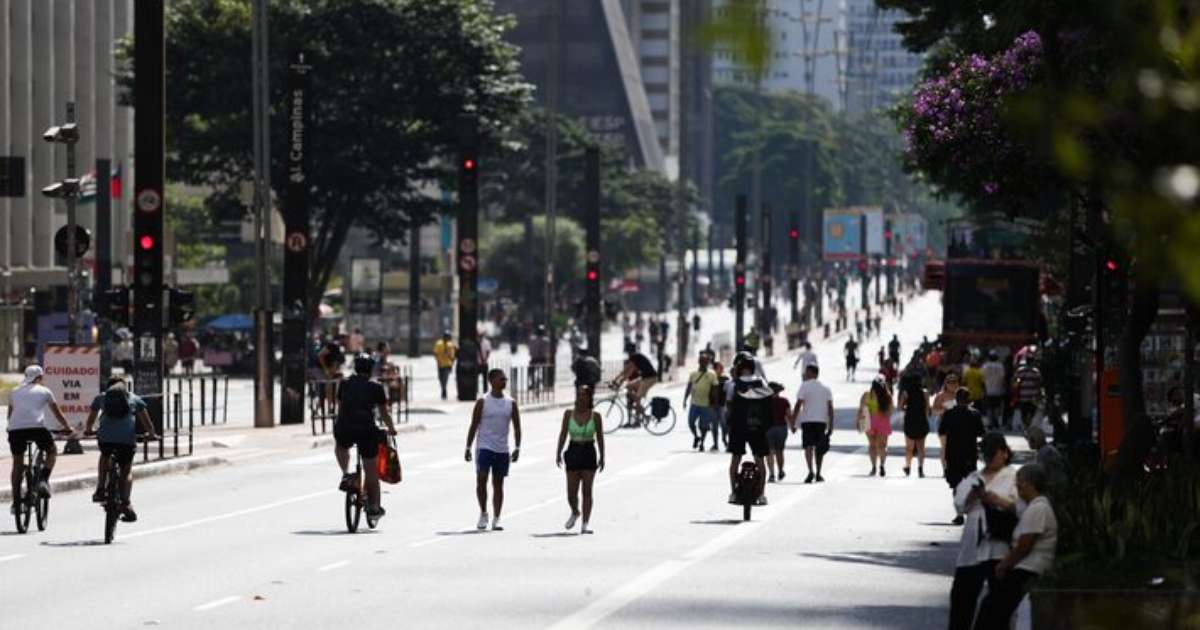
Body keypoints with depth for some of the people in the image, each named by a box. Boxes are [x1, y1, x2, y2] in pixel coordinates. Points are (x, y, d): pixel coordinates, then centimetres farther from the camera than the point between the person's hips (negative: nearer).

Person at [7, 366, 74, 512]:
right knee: (52, 451, 23)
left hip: (15, 429, 3)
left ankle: (16, 502, 11)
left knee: (17, 464, 15)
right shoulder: (44, 391, 16)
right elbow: (57, 413, 22)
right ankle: (44, 481, 1)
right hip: (36, 427, -3)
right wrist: (68, 428, 35)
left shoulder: (14, 392, 24)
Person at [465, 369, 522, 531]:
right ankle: (483, 513, 4)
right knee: (481, 480, -13)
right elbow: (474, 426, 0)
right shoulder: (482, 402, -2)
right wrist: (468, 448, -3)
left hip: (502, 450, 3)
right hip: (485, 448, -3)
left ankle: (496, 519, 7)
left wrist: (517, 448, -3)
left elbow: (516, 427, 8)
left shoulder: (511, 404, 6)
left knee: (498, 484, 5)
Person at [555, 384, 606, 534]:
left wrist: (602, 457, 1)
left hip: (589, 453, -1)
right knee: (571, 492, 2)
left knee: (587, 491, -2)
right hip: (573, 452, 1)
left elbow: (600, 437, 3)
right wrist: (558, 453, -3)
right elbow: (563, 434, 3)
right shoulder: (569, 414, 1)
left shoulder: (595, 416, -2)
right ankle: (574, 513, 33)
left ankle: (585, 524, 1)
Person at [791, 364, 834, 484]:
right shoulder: (826, 388, 13)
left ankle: (810, 471, -25)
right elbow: (830, 408, 8)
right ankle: (818, 474, 15)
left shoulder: (805, 386, -2)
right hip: (822, 421, 4)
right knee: (819, 448, 13)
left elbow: (798, 406, -7)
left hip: (807, 420, -4)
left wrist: (793, 423, -4)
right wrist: (830, 426, 9)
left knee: (808, 446, -7)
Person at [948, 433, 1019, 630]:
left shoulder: (1013, 477, 4)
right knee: (962, 591, 4)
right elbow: (960, 505, 9)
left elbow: (1019, 506, -7)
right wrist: (972, 495, -10)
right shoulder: (974, 478, 18)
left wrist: (996, 499, -18)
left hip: (999, 543, -4)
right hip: (974, 544, 4)